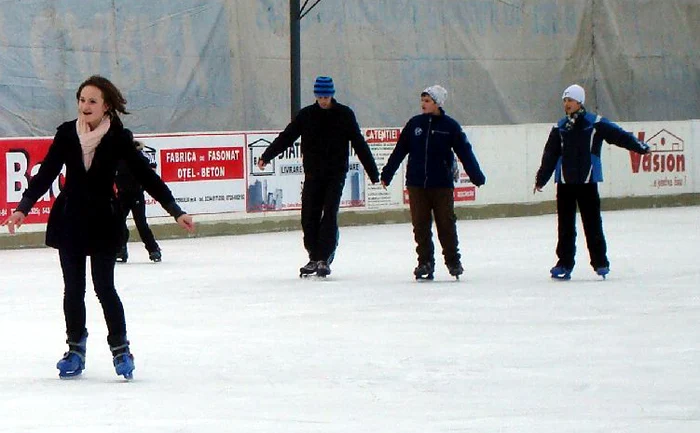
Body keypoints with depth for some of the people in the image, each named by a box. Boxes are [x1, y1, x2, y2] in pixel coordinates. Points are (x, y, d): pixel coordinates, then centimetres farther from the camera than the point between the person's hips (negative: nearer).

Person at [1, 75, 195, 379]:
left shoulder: (118, 138, -9)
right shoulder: (67, 134, -3)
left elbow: (146, 176, -8)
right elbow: (45, 173, -2)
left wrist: (176, 211, -13)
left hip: (103, 221, -2)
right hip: (69, 220, 2)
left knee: (104, 286, -6)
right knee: (73, 288, 7)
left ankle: (120, 347, 8)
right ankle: (75, 348, 19)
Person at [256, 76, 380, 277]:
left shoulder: (344, 115, -1)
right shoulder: (306, 115, 4)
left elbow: (359, 145, 0)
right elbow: (286, 137, 4)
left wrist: (373, 172, -2)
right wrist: (266, 156, -7)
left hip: (336, 174, -3)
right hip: (313, 174, 3)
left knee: (329, 215, -10)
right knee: (309, 217, 1)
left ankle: (324, 259, -9)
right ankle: (314, 258, 12)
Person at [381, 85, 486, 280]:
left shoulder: (450, 126, -1)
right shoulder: (414, 124, 6)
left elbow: (465, 152, 0)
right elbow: (399, 151, 11)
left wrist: (477, 176, -3)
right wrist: (386, 174, 12)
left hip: (442, 185, -2)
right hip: (416, 185, 2)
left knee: (446, 224, 1)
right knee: (420, 226, 3)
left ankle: (453, 261, 11)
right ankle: (425, 262, 11)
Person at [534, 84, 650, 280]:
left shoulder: (595, 124, -2)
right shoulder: (560, 128, 9)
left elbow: (619, 136, -4)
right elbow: (550, 155, 12)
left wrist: (639, 146, -15)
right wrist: (541, 179, 14)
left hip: (587, 181, -3)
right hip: (565, 182, 3)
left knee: (592, 222, -1)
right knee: (565, 225, 5)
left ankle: (600, 262, 7)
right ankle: (565, 263, 11)